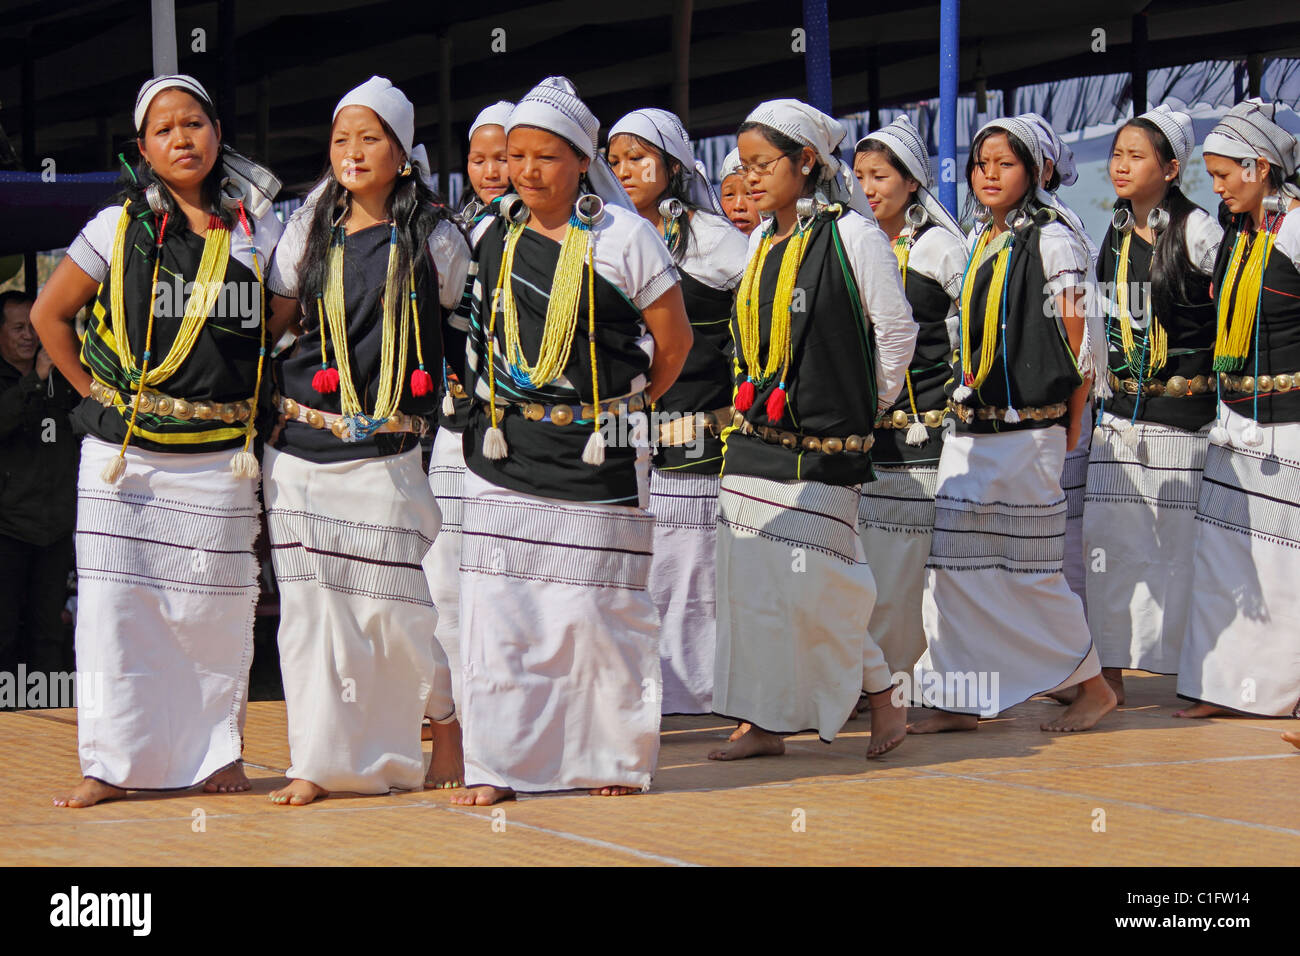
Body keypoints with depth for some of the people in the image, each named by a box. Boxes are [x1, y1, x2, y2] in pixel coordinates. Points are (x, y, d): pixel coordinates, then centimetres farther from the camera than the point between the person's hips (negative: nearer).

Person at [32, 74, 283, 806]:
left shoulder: (258, 230, 5)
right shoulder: (120, 228, 2)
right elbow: (50, 314, 11)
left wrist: (253, 403, 8)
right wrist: (97, 393, 6)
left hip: (219, 457, 0)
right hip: (124, 452, 0)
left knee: (214, 606, 1)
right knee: (114, 603, -2)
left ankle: (217, 752, 15)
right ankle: (113, 764, 4)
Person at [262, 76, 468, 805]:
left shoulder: (434, 237, 2)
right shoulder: (312, 231, 10)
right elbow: (269, 317, 16)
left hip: (388, 449, -3)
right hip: (305, 441, 3)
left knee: (396, 604, -5)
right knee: (310, 601, 0)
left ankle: (447, 727, 19)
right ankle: (320, 762, 5)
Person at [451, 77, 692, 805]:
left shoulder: (623, 239, -6)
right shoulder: (494, 238, 7)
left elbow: (673, 340, 3)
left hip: (597, 455, -4)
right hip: (506, 452, 4)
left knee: (598, 610, 0)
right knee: (497, 608, -1)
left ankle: (615, 759, 14)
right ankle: (499, 763, 6)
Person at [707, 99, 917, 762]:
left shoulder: (851, 234, -8)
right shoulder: (761, 242, 12)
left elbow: (896, 329, -3)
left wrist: (868, 405, 5)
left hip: (823, 444, -7)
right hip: (754, 437, 7)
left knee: (814, 586, -9)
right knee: (751, 582, 4)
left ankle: (883, 701, 9)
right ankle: (764, 722, 10)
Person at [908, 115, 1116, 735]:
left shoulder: (1051, 239, -7)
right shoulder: (981, 244, 15)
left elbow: (1081, 342, -8)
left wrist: (1067, 428, -6)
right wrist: (962, 399, 13)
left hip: (1027, 430, -7)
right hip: (969, 430, 7)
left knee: (1030, 569, -4)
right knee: (953, 562, 1)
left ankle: (1093, 686, 10)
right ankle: (960, 700, 6)